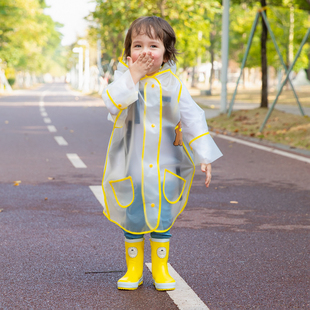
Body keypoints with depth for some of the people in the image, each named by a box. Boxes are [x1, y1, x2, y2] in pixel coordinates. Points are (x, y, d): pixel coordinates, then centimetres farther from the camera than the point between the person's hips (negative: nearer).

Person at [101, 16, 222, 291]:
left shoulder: (173, 85, -2)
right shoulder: (124, 79, -4)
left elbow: (193, 120, 0)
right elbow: (113, 103, -23)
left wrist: (204, 156, -6)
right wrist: (133, 77, -24)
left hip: (165, 168, 1)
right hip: (131, 167, 0)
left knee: (162, 219, 6)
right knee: (132, 219, 7)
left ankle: (160, 269, 21)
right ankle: (134, 270, 22)